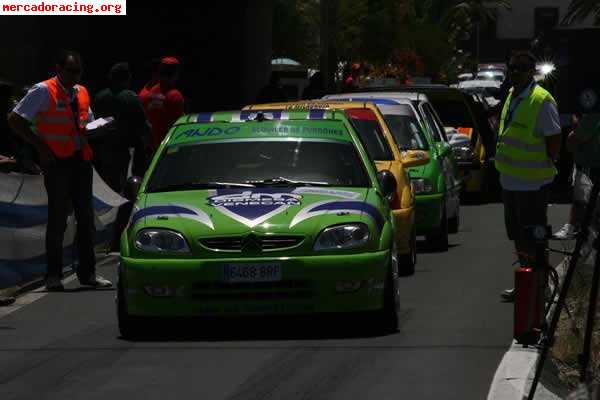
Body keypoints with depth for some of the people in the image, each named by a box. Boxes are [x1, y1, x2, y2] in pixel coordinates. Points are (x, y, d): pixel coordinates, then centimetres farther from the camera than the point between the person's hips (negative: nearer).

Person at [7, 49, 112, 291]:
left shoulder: (81, 93, 15)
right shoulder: (43, 91, -6)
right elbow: (15, 120, -8)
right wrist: (41, 146, -13)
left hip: (81, 160, 6)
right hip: (56, 161, -6)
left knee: (86, 217, 8)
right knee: (58, 217, -5)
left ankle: (87, 272, 16)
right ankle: (54, 275, 2)